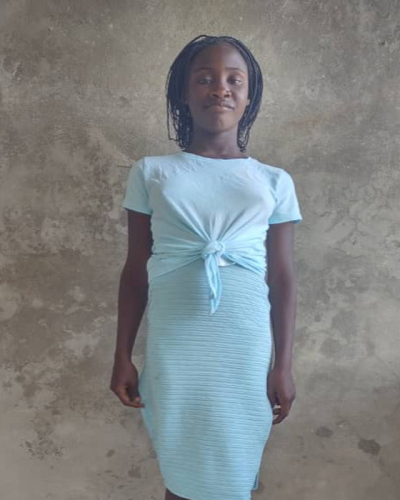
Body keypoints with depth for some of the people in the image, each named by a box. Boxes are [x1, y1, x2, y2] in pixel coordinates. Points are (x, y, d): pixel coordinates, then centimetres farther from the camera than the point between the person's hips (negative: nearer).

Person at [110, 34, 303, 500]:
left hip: (246, 349, 1)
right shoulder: (150, 172, 2)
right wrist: (122, 356, 3)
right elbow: (135, 270, 3)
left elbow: (281, 277, 4)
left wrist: (283, 365, 2)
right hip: (173, 347, 0)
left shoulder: (274, 182, 3)